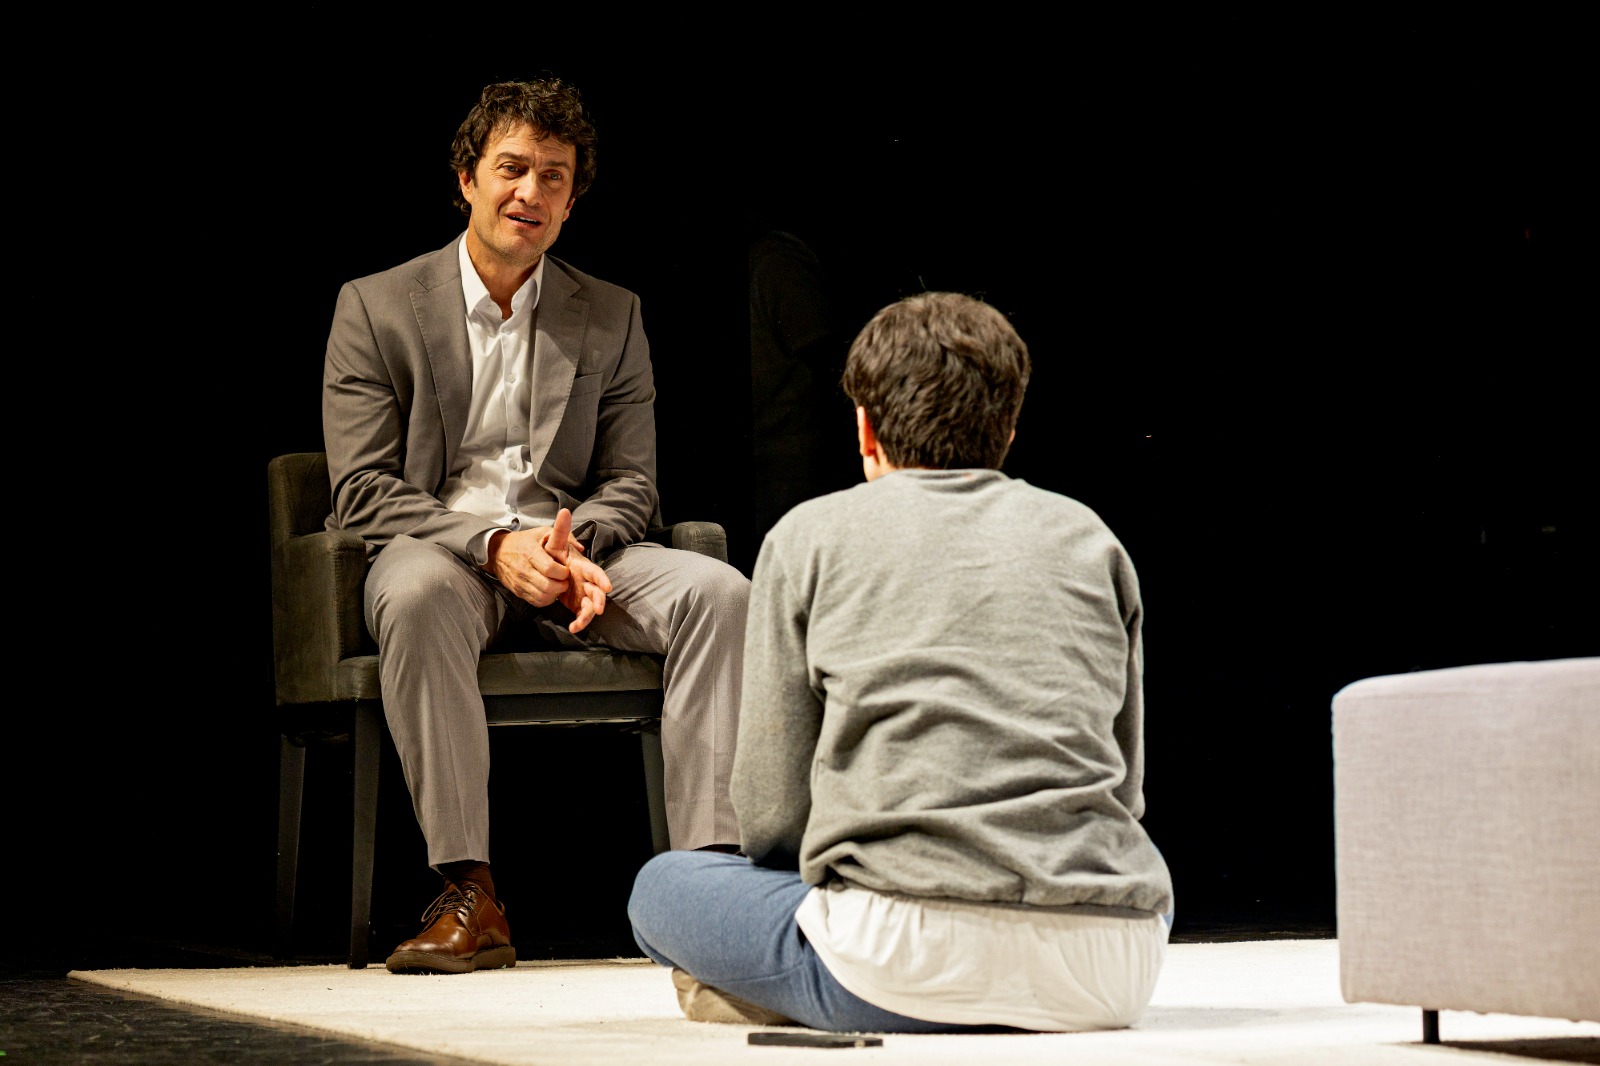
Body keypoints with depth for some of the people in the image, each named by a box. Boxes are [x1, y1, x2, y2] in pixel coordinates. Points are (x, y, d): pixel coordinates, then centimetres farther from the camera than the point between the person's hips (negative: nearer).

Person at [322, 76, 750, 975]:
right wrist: (493, 544, -20)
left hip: (569, 557, 3)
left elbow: (631, 483, 9)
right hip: (436, 548, -3)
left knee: (717, 590, -26)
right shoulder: (376, 308, 4)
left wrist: (571, 542, -16)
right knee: (418, 592, -39)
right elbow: (363, 490, -4)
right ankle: (470, 897, -40)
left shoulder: (612, 317, 14)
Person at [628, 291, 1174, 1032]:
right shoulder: (1088, 537, 18)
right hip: (1107, 973, 3)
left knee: (660, 888, 22)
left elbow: (769, 813, 8)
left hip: (911, 958, -3)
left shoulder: (812, 536, 9)